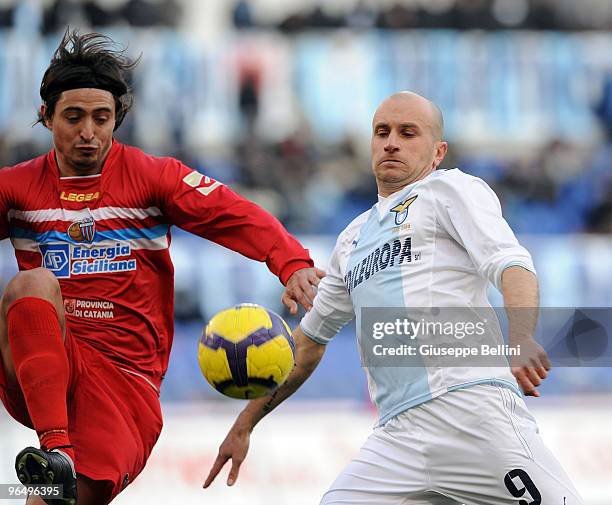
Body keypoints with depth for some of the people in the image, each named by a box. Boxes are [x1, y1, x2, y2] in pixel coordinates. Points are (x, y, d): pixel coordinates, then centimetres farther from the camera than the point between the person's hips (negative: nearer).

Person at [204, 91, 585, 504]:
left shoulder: (450, 188, 9)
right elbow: (309, 340, 38)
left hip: (471, 407, -6)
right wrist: (244, 426, 36)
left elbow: (510, 262, -8)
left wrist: (521, 339, -29)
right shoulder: (352, 240, 29)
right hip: (398, 436, 6)